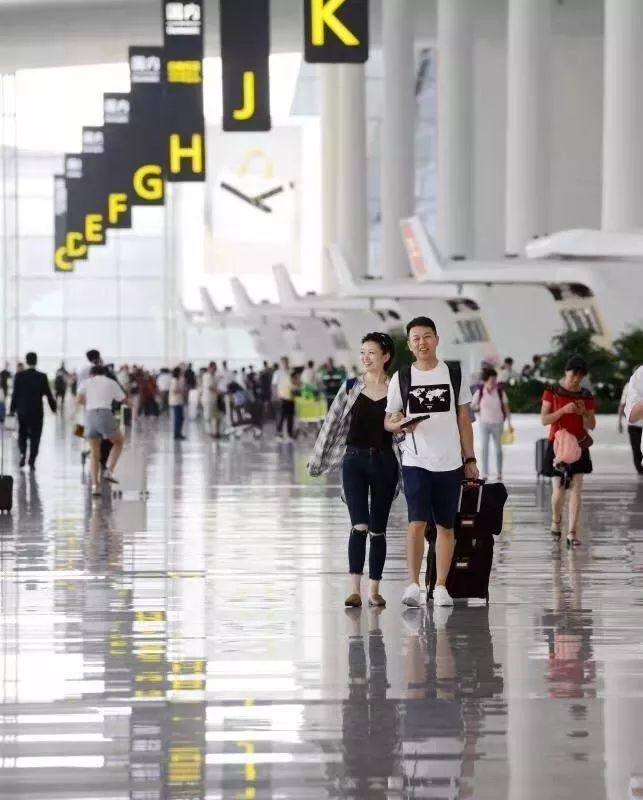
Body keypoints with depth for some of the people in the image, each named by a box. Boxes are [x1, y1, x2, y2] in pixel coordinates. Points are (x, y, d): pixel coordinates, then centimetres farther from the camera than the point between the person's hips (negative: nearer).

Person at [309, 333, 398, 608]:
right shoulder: (350, 387, 4)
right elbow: (332, 423, 5)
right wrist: (318, 459, 4)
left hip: (384, 462, 1)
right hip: (354, 460, -1)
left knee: (377, 529, 7)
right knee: (359, 525, -13)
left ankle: (374, 590, 14)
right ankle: (354, 590, -15)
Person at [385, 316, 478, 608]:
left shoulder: (455, 375, 5)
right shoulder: (401, 379, 4)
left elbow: (464, 419, 10)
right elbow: (388, 421, 9)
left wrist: (470, 459, 6)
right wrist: (401, 425, -14)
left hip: (450, 463, 2)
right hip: (415, 462, -2)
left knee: (445, 526, 6)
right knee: (417, 522, -14)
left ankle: (440, 587, 14)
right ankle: (413, 584, -8)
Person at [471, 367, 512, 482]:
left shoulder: (500, 392, -5)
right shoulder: (479, 392, -5)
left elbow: (506, 407, -1)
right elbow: (473, 406, 9)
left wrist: (509, 423, -3)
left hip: (497, 423, 0)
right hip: (484, 423, 0)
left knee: (498, 448, 7)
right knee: (484, 448, -4)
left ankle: (499, 473, 16)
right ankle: (484, 473, -1)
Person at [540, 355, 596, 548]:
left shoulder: (586, 396, 5)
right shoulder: (552, 392, -3)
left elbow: (591, 425, 7)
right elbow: (544, 420, -8)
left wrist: (583, 413, -13)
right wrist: (564, 410, -21)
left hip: (579, 446, 2)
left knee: (576, 489, -7)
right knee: (559, 489, -4)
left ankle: (572, 533, -7)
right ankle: (556, 521, 27)